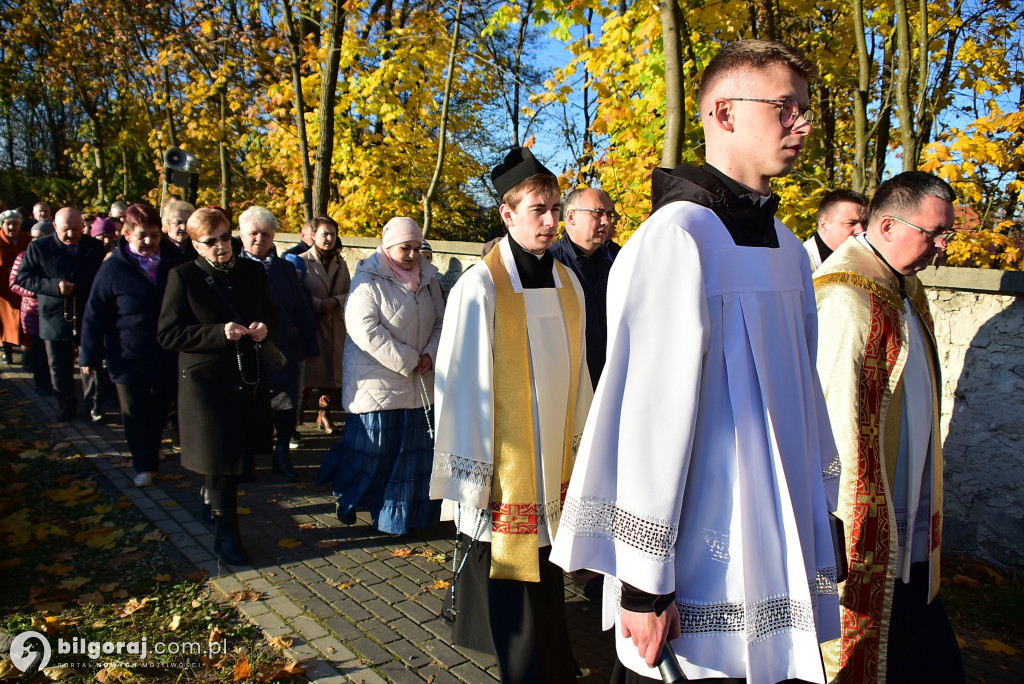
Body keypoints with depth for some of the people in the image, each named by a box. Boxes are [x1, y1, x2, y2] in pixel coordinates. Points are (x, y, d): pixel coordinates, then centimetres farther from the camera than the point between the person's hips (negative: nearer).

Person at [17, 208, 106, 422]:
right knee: (59, 367, 12)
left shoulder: (96, 247, 0)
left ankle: (95, 402, 22)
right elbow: (23, 278, -2)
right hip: (55, 318, 1)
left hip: (88, 317, 0)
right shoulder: (38, 247, -2)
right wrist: (54, 285, -17)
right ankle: (66, 403, 30)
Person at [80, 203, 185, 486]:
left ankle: (150, 457, 38)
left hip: (167, 357, 3)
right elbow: (94, 315, -6)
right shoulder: (113, 269, -10)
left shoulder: (173, 262, -1)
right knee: (136, 417, 8)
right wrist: (90, 356, -5)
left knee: (160, 413, 16)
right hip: (129, 359, -3)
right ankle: (144, 466, 24)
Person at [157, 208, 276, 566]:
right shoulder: (183, 277, -7)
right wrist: (219, 333, -22)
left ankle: (211, 498, 44)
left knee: (240, 453, 15)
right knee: (220, 458, -1)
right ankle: (225, 533, 14)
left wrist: (264, 326, -7)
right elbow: (167, 334, -11)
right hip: (206, 381, -5)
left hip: (249, 377, 5)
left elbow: (269, 312, 18)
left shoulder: (251, 271, 5)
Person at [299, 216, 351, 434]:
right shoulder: (302, 261, -2)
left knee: (333, 372, 6)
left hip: (335, 326, 5)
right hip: (309, 325, -4)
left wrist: (335, 301, -9)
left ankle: (324, 415, 20)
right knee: (307, 373, -6)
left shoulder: (341, 264, 12)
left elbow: (350, 293, 10)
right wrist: (318, 304, -16)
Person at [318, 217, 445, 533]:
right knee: (371, 450, 2)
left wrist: (430, 354, -6)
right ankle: (345, 497, 32)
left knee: (412, 451, 9)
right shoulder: (368, 281, -10)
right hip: (377, 383, -6)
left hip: (417, 385, 6)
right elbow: (365, 331, -19)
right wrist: (407, 360, -16)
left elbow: (440, 321, 13)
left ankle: (397, 517, 27)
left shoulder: (427, 279, 9)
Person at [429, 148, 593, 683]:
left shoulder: (568, 284, 5)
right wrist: (471, 477, -10)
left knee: (544, 573, 16)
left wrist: (581, 449, 11)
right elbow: (461, 387, -11)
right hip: (504, 467, -5)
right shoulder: (480, 287, -12)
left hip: (554, 466, 5)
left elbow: (576, 376, 10)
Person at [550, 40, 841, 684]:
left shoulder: (788, 249, 10)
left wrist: (820, 530, 15)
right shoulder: (678, 238, -16)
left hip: (780, 557, 8)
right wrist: (643, 583, -18)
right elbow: (649, 417, -20)